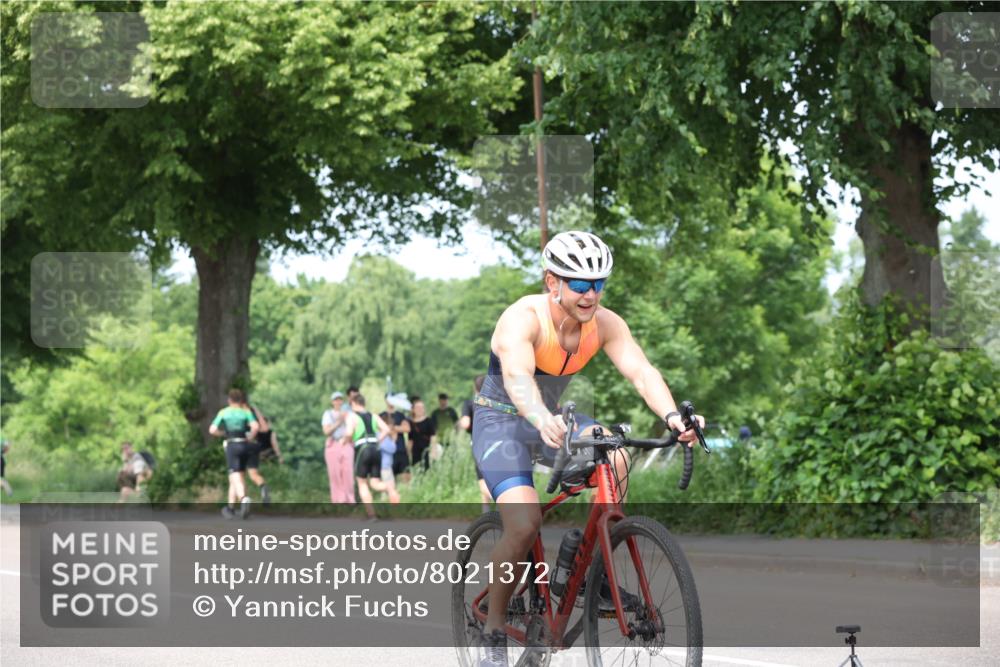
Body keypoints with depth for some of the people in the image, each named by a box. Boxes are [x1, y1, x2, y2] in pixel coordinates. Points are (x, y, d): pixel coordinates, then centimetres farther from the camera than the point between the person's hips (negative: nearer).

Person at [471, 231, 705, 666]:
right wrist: (543, 422, -65)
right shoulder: (524, 319, -27)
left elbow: (640, 370, -24)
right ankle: (493, 632, -7)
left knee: (615, 459, -22)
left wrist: (671, 416, -43)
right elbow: (517, 375, -45)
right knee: (524, 525, -24)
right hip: (501, 422, -6)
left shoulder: (605, 324, -11)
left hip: (550, 420, 6)